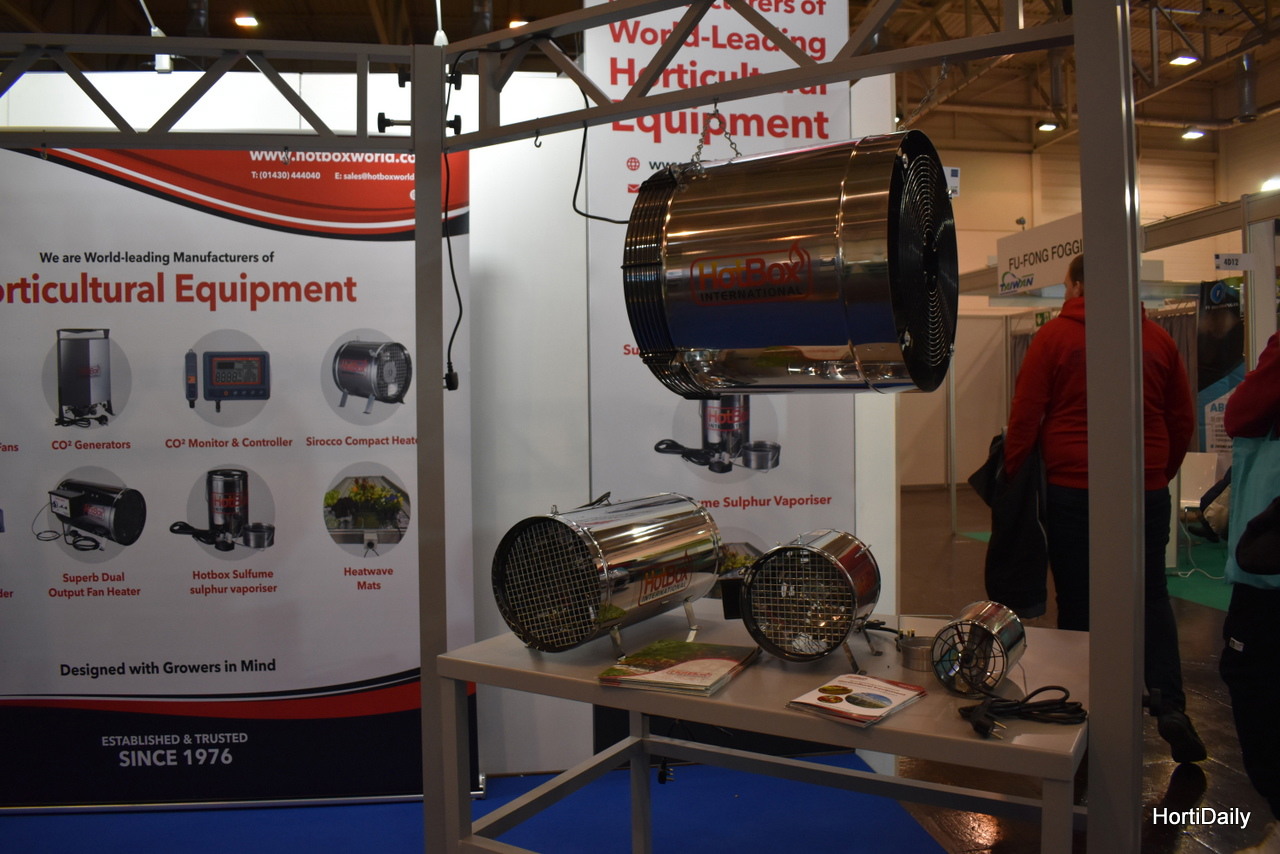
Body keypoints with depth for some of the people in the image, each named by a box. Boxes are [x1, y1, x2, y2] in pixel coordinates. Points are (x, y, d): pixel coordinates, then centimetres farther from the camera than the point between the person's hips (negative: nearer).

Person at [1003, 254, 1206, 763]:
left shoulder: (1054, 336, -5)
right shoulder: (1158, 338, 6)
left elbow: (1024, 417, -7)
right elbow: (1183, 420, 12)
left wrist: (1010, 478, 4)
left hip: (1072, 491, -3)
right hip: (1147, 491, 3)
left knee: (1078, 602, 6)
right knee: (1151, 595, 13)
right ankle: (1168, 702, 0)